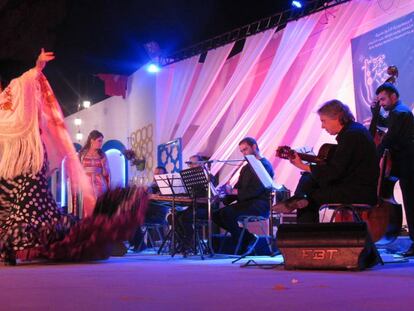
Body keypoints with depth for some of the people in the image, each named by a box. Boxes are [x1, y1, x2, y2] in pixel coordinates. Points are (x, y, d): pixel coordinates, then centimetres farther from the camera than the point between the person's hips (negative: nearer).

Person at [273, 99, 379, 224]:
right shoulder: (353, 129, 11)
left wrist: (303, 166, -16)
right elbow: (337, 164, 14)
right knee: (308, 179, 2)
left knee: (310, 197, -7)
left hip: (362, 193, -10)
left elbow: (333, 172, -22)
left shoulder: (351, 135, -20)